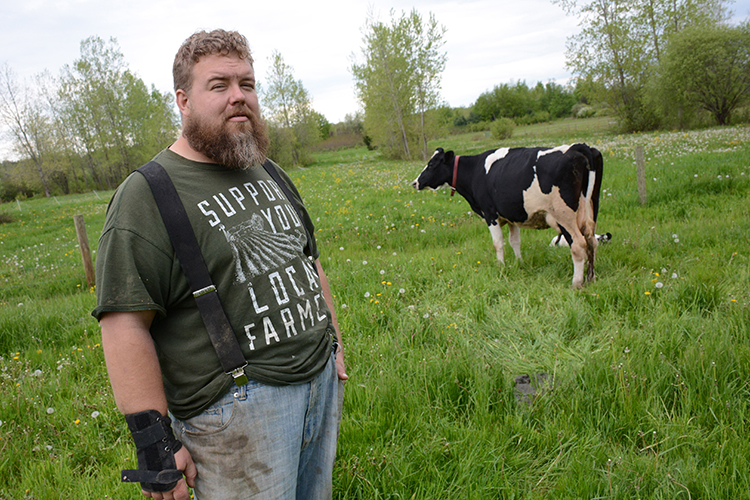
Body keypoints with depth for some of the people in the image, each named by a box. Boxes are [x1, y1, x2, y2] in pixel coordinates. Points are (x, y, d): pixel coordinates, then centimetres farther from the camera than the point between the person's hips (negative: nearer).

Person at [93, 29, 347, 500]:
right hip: (235, 406, -7)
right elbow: (125, 324, -16)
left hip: (323, 381, 7)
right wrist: (154, 439, -17)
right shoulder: (147, 195, -12)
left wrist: (335, 344, 17)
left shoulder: (272, 176, 12)